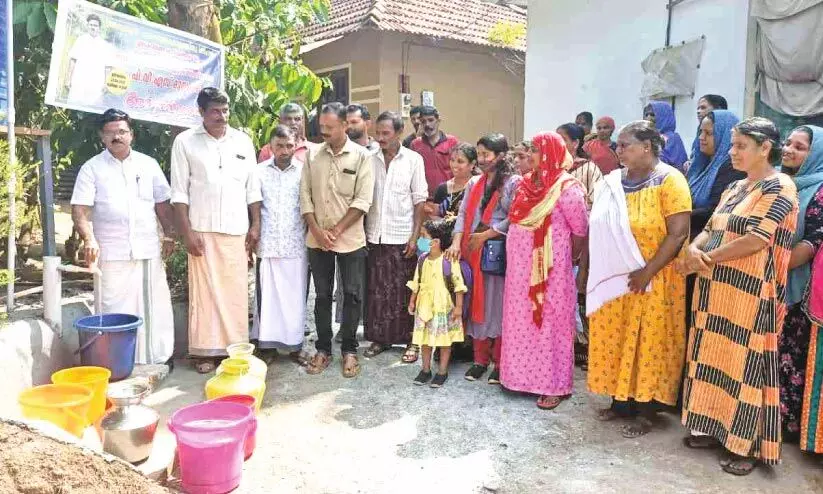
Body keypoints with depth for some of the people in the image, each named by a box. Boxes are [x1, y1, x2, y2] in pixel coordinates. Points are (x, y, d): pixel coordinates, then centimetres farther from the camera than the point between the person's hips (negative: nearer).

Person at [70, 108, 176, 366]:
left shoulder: (148, 164, 10)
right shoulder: (92, 168, 2)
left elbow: (162, 204, 14)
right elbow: (79, 209, -5)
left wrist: (169, 235, 5)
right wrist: (89, 239, -21)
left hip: (148, 251, 3)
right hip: (113, 254, -2)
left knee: (155, 307, 6)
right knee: (117, 311, 0)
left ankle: (158, 357, 18)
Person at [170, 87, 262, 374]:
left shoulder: (243, 141, 9)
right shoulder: (185, 142, 1)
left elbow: (252, 188, 10)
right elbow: (179, 192, -2)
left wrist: (255, 225, 4)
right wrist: (187, 231, -9)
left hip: (237, 230, 2)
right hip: (203, 230, -2)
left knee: (236, 290, 4)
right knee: (204, 290, 1)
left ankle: (235, 347, 14)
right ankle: (205, 351, 10)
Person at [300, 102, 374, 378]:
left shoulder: (361, 156, -4)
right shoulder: (312, 155, 5)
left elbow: (363, 200, -10)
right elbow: (305, 195, 4)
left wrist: (336, 230, -13)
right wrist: (316, 230, -8)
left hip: (350, 239, -2)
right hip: (317, 239, 3)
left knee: (352, 295, 4)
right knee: (322, 295, 10)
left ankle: (349, 350, 17)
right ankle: (323, 349, 21)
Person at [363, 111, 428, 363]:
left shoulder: (413, 160, -1)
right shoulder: (370, 159, 4)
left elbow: (419, 201, -1)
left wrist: (415, 237, -7)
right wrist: (362, 233, -3)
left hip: (402, 238, -2)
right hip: (375, 236, 3)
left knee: (404, 292, 4)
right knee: (377, 291, 8)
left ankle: (411, 341, 15)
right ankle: (380, 338, 21)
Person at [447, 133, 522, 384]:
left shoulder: (514, 182, -4)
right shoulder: (474, 183, 15)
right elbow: (463, 214, 7)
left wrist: (485, 235, -11)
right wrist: (456, 242, -7)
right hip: (473, 252, 5)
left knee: (497, 305, -1)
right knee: (477, 304, 8)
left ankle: (500, 363, 10)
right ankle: (480, 359, 19)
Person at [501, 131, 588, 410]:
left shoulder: (566, 188, -12)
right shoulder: (527, 183, 8)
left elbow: (581, 229, -5)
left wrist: (557, 240, 7)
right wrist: (517, 244, 7)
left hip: (550, 267, -7)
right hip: (521, 265, 7)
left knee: (550, 322, 1)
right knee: (523, 320, 13)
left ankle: (554, 385, 12)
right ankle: (524, 375, 27)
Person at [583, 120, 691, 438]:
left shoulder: (669, 180, -10)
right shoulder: (612, 182, 8)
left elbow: (678, 233, -17)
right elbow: (598, 231, 12)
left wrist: (647, 272, -20)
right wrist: (585, 268, 10)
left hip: (651, 282, -6)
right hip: (611, 279, 6)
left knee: (648, 342, 3)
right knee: (614, 340, 11)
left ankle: (646, 411, 16)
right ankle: (620, 401, 26)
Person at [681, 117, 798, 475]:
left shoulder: (779, 187, -10)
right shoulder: (735, 188, 15)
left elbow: (757, 240, -19)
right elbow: (710, 229, 14)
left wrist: (706, 258, -11)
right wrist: (694, 249, -9)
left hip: (749, 295, -8)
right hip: (716, 291, 8)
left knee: (745, 366, -1)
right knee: (716, 359, 12)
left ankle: (750, 445, 11)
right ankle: (717, 428, 25)